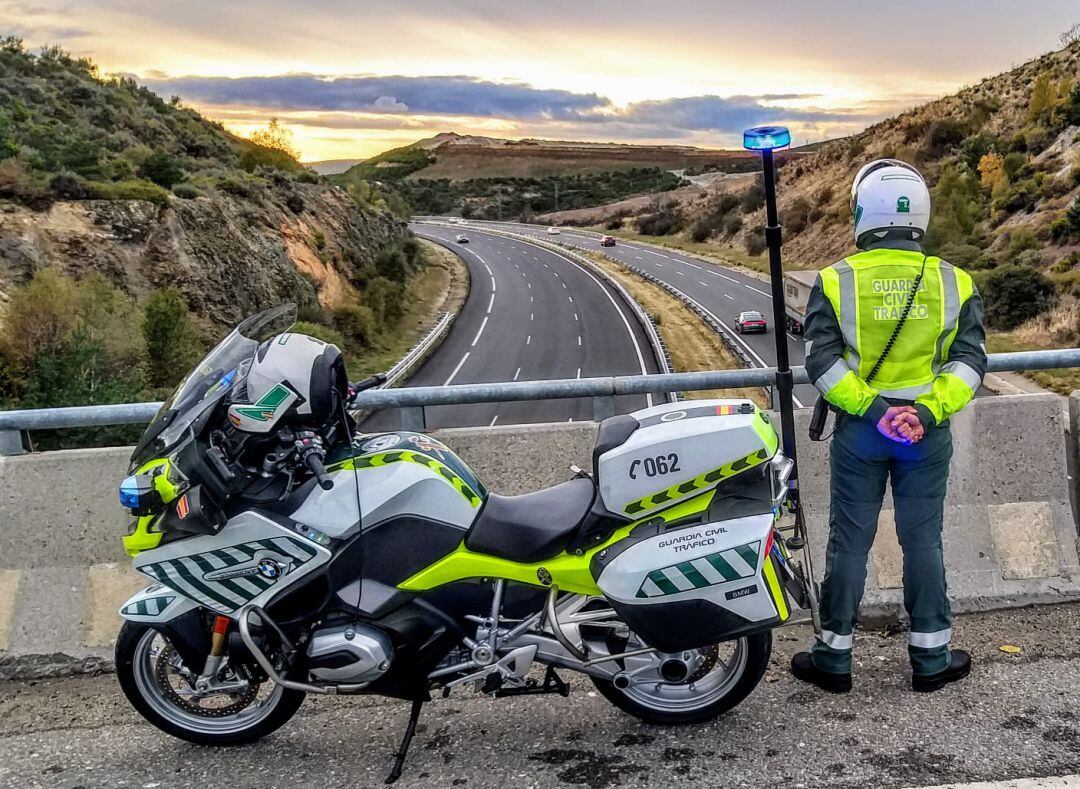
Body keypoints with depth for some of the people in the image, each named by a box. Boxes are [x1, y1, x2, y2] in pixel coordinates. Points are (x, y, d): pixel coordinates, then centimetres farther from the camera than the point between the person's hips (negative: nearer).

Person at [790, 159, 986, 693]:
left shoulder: (836, 282, -8)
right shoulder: (953, 283, -2)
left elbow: (823, 363, -14)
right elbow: (970, 359, -7)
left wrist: (871, 408, -14)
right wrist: (928, 411, -14)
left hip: (859, 431, -1)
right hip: (927, 433, 1)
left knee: (849, 543, 8)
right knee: (922, 541, 11)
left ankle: (834, 658, 18)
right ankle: (931, 658, 21)